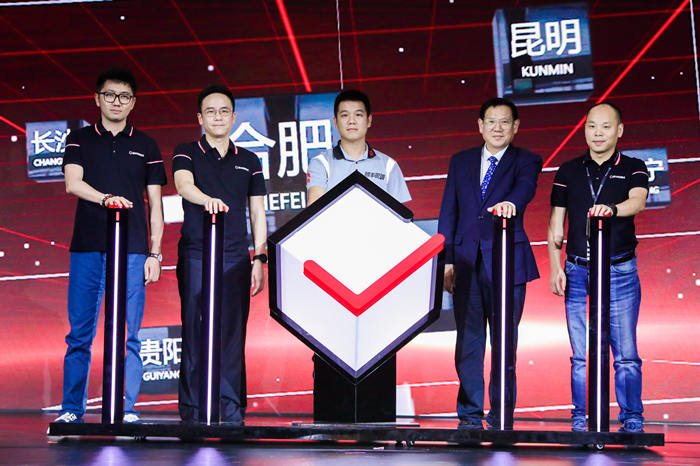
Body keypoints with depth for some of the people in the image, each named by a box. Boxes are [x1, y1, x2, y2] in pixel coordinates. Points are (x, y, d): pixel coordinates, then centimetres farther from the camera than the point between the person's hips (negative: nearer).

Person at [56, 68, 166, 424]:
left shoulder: (146, 146, 13)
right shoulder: (80, 140, 11)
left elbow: (155, 204, 12)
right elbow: (73, 183, -6)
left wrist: (155, 253, 4)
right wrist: (106, 198, -25)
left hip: (132, 251, 0)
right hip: (87, 248, 0)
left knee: (127, 335, 0)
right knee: (80, 333, 1)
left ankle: (126, 409, 5)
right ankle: (72, 409, 7)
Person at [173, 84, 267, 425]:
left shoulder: (248, 161, 15)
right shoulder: (187, 154, 7)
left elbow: (257, 213, 14)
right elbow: (184, 184, -15)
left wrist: (259, 259, 5)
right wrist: (207, 199, -37)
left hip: (236, 258, 2)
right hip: (196, 255, -2)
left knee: (233, 333, 0)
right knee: (195, 332, -3)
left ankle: (232, 410, 5)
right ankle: (192, 409, 2)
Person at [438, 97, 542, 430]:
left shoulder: (526, 161, 5)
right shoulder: (461, 162, 13)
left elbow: (526, 187, -18)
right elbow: (448, 213, 12)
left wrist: (510, 202, -41)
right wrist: (446, 260, 3)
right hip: (467, 262, 2)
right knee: (468, 340, 4)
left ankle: (500, 417, 9)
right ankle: (470, 415, 12)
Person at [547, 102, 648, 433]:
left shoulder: (633, 169, 4)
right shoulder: (569, 171, 10)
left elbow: (637, 201, -17)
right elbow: (555, 224, 10)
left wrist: (611, 209, -38)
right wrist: (555, 268, 1)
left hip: (620, 271, -2)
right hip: (577, 271, 2)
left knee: (625, 352, -2)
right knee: (581, 354, 4)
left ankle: (632, 420, 7)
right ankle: (580, 419, 11)